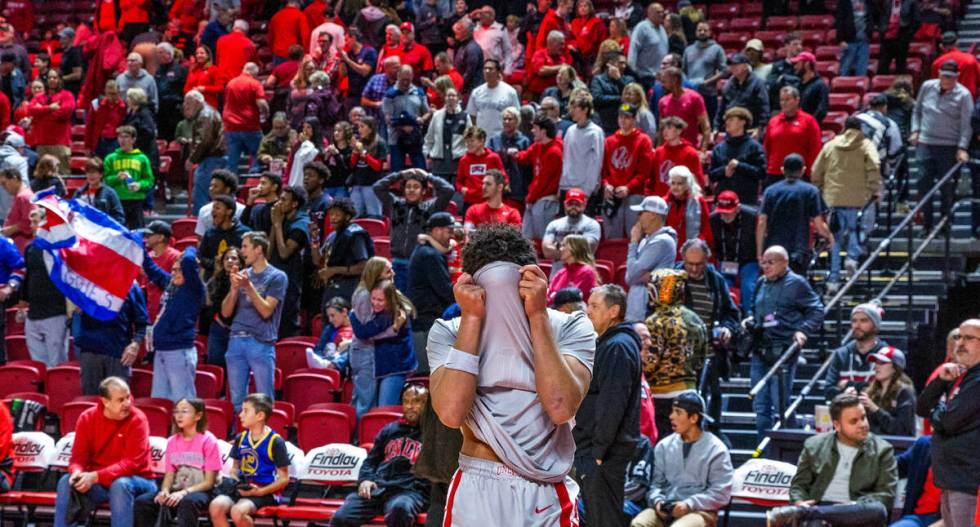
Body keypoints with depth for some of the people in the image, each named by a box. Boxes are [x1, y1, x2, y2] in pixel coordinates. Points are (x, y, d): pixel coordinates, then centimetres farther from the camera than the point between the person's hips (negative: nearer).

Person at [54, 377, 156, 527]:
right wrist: (77, 472, -27)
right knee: (67, 482, -21)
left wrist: (95, 476, -32)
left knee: (120, 485, -36)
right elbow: (78, 456, -2)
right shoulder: (87, 418, -3)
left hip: (135, 481, -3)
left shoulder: (137, 419, -14)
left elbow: (131, 463, -21)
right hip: (97, 482, 3)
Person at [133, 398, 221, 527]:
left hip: (200, 491, -5)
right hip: (176, 490, 5)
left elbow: (209, 482, -10)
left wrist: (184, 492, -23)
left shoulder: (208, 441, -7)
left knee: (187, 502, -40)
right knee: (141, 502, -20)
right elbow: (169, 474, 8)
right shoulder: (172, 441, 10)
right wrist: (165, 491, -15)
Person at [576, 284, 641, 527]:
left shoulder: (618, 347, -13)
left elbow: (612, 404, -21)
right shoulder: (608, 344, 20)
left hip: (604, 453, -10)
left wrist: (598, 450, -20)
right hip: (593, 451, 10)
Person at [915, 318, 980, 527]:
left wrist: (934, 412, 4)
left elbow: (948, 422, -19)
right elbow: (921, 408, 14)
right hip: (950, 478, 10)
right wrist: (941, 380, -2)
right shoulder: (960, 375, 17)